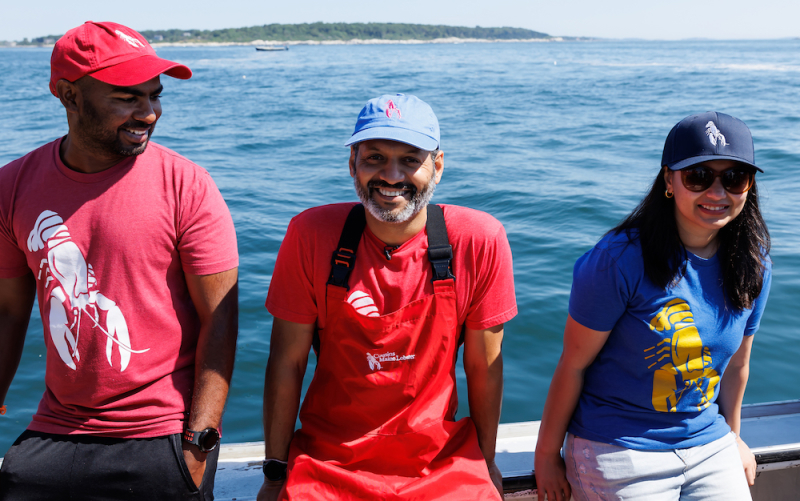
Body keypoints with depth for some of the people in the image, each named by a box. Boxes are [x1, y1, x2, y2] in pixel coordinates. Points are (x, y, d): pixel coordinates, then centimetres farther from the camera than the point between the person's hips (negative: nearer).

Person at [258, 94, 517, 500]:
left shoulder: (479, 241, -13)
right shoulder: (311, 235, -12)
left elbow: (484, 365, -2)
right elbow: (287, 361, -5)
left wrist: (486, 463, 7)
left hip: (442, 465, 1)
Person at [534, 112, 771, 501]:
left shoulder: (754, 268, -2)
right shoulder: (621, 260, -18)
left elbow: (736, 363, 11)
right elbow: (572, 364, -13)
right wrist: (547, 454, -7)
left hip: (709, 446, 5)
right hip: (618, 452, -5)